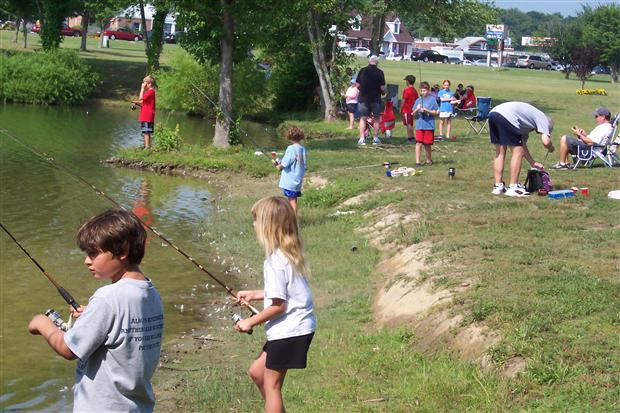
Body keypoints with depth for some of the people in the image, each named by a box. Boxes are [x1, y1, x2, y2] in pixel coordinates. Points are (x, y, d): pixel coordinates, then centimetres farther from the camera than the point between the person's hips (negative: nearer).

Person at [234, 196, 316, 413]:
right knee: (257, 371, 21)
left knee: (271, 384, 3)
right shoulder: (290, 252, 7)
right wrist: (254, 294, 20)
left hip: (289, 330, -9)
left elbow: (278, 305, -20)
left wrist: (251, 322, -9)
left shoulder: (275, 260, -21)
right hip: (297, 326, 9)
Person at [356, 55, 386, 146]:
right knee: (376, 118, 10)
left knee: (363, 118, 4)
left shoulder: (362, 71, -1)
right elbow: (382, 88, -8)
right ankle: (376, 138, 11)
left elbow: (357, 84, 2)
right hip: (375, 99, -1)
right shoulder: (379, 72, -7)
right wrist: (383, 92, 13)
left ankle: (362, 138, -4)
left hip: (363, 98, 1)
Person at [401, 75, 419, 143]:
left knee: (408, 124, -6)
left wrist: (400, 109, -7)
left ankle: (409, 138, -7)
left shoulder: (406, 90, -13)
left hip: (406, 110, -8)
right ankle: (412, 138, 16)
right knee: (411, 124, 14)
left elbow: (404, 100, -14)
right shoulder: (414, 90, 9)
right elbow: (417, 100, 12)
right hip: (412, 109, 8)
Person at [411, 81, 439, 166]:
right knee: (419, 143, -8)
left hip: (429, 125, -2)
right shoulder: (418, 100, 8)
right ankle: (417, 161, -10)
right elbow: (413, 114, 8)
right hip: (419, 126, 2)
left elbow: (435, 112, -2)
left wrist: (426, 110, -15)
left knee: (427, 144, 6)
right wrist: (417, 109, -12)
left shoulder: (432, 99, 0)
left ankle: (429, 160, 24)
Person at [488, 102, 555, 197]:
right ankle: (513, 187, 2)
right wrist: (551, 148, 21)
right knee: (518, 152, 1)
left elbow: (522, 145, 36)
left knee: (500, 152, 19)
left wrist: (533, 163, 38)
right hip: (506, 116, -9)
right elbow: (546, 141, 0)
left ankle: (498, 186, 20)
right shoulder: (542, 118, 13)